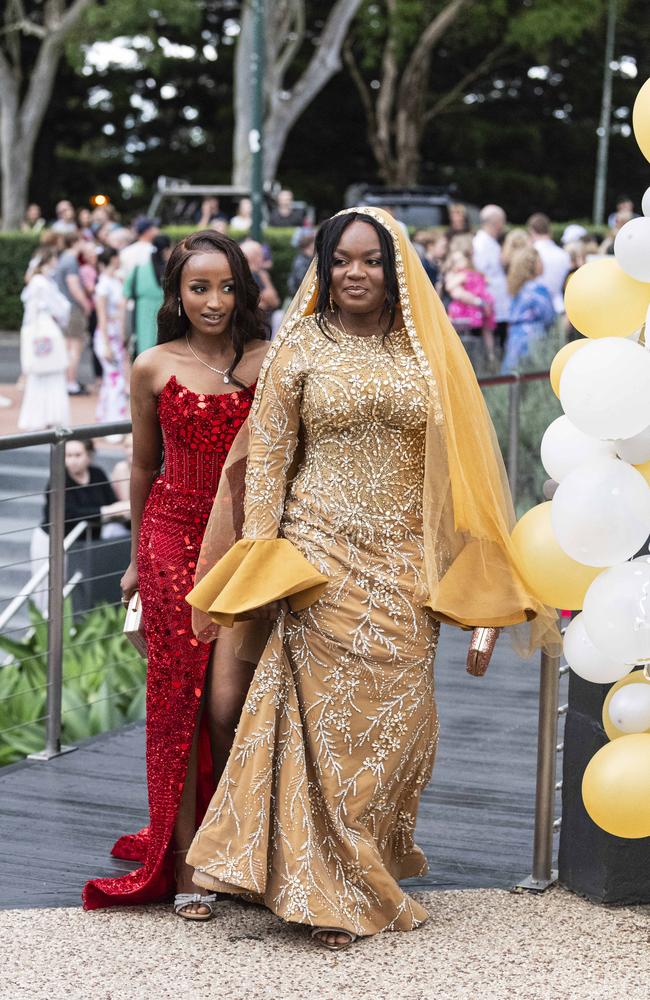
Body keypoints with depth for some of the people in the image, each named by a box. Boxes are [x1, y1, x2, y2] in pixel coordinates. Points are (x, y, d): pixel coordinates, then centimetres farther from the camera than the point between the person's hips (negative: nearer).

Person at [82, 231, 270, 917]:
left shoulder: (269, 363, -1)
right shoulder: (153, 368, 2)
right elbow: (143, 466, 13)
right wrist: (138, 557, 19)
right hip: (173, 539, 1)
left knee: (228, 704, -6)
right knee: (179, 701, 2)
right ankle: (185, 867, 10)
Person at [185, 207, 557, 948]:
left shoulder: (424, 352, 7)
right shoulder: (299, 347, 2)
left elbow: (452, 461, 9)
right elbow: (268, 457, 2)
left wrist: (452, 564, 5)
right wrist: (263, 564, -5)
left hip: (403, 564, 2)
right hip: (324, 557, -2)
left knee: (397, 717, 4)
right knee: (332, 716, -3)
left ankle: (375, 871, 21)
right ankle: (333, 892, 5)